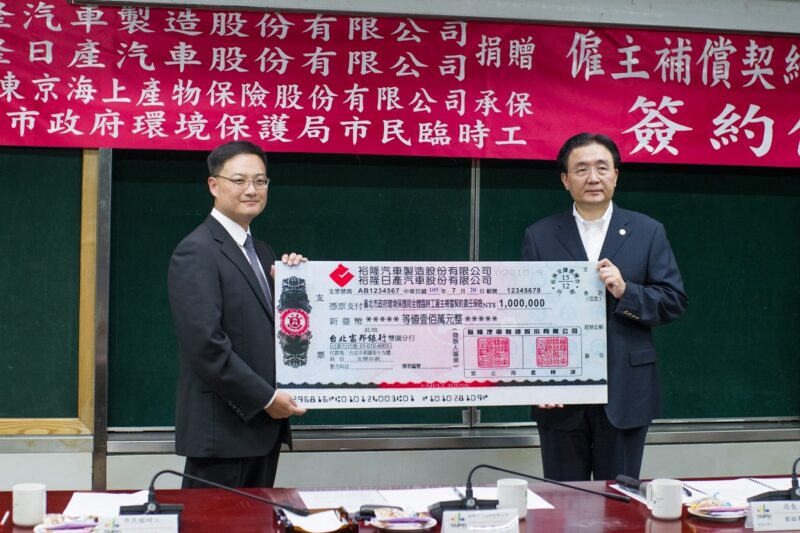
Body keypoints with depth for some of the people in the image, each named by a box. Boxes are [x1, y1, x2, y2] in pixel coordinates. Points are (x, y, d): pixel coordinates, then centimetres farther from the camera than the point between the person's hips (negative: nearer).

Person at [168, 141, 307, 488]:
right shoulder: (196, 252, -12)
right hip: (222, 429, -8)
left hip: (264, 425, 8)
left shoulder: (261, 252, 17)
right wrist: (266, 398, -15)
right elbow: (206, 343, -20)